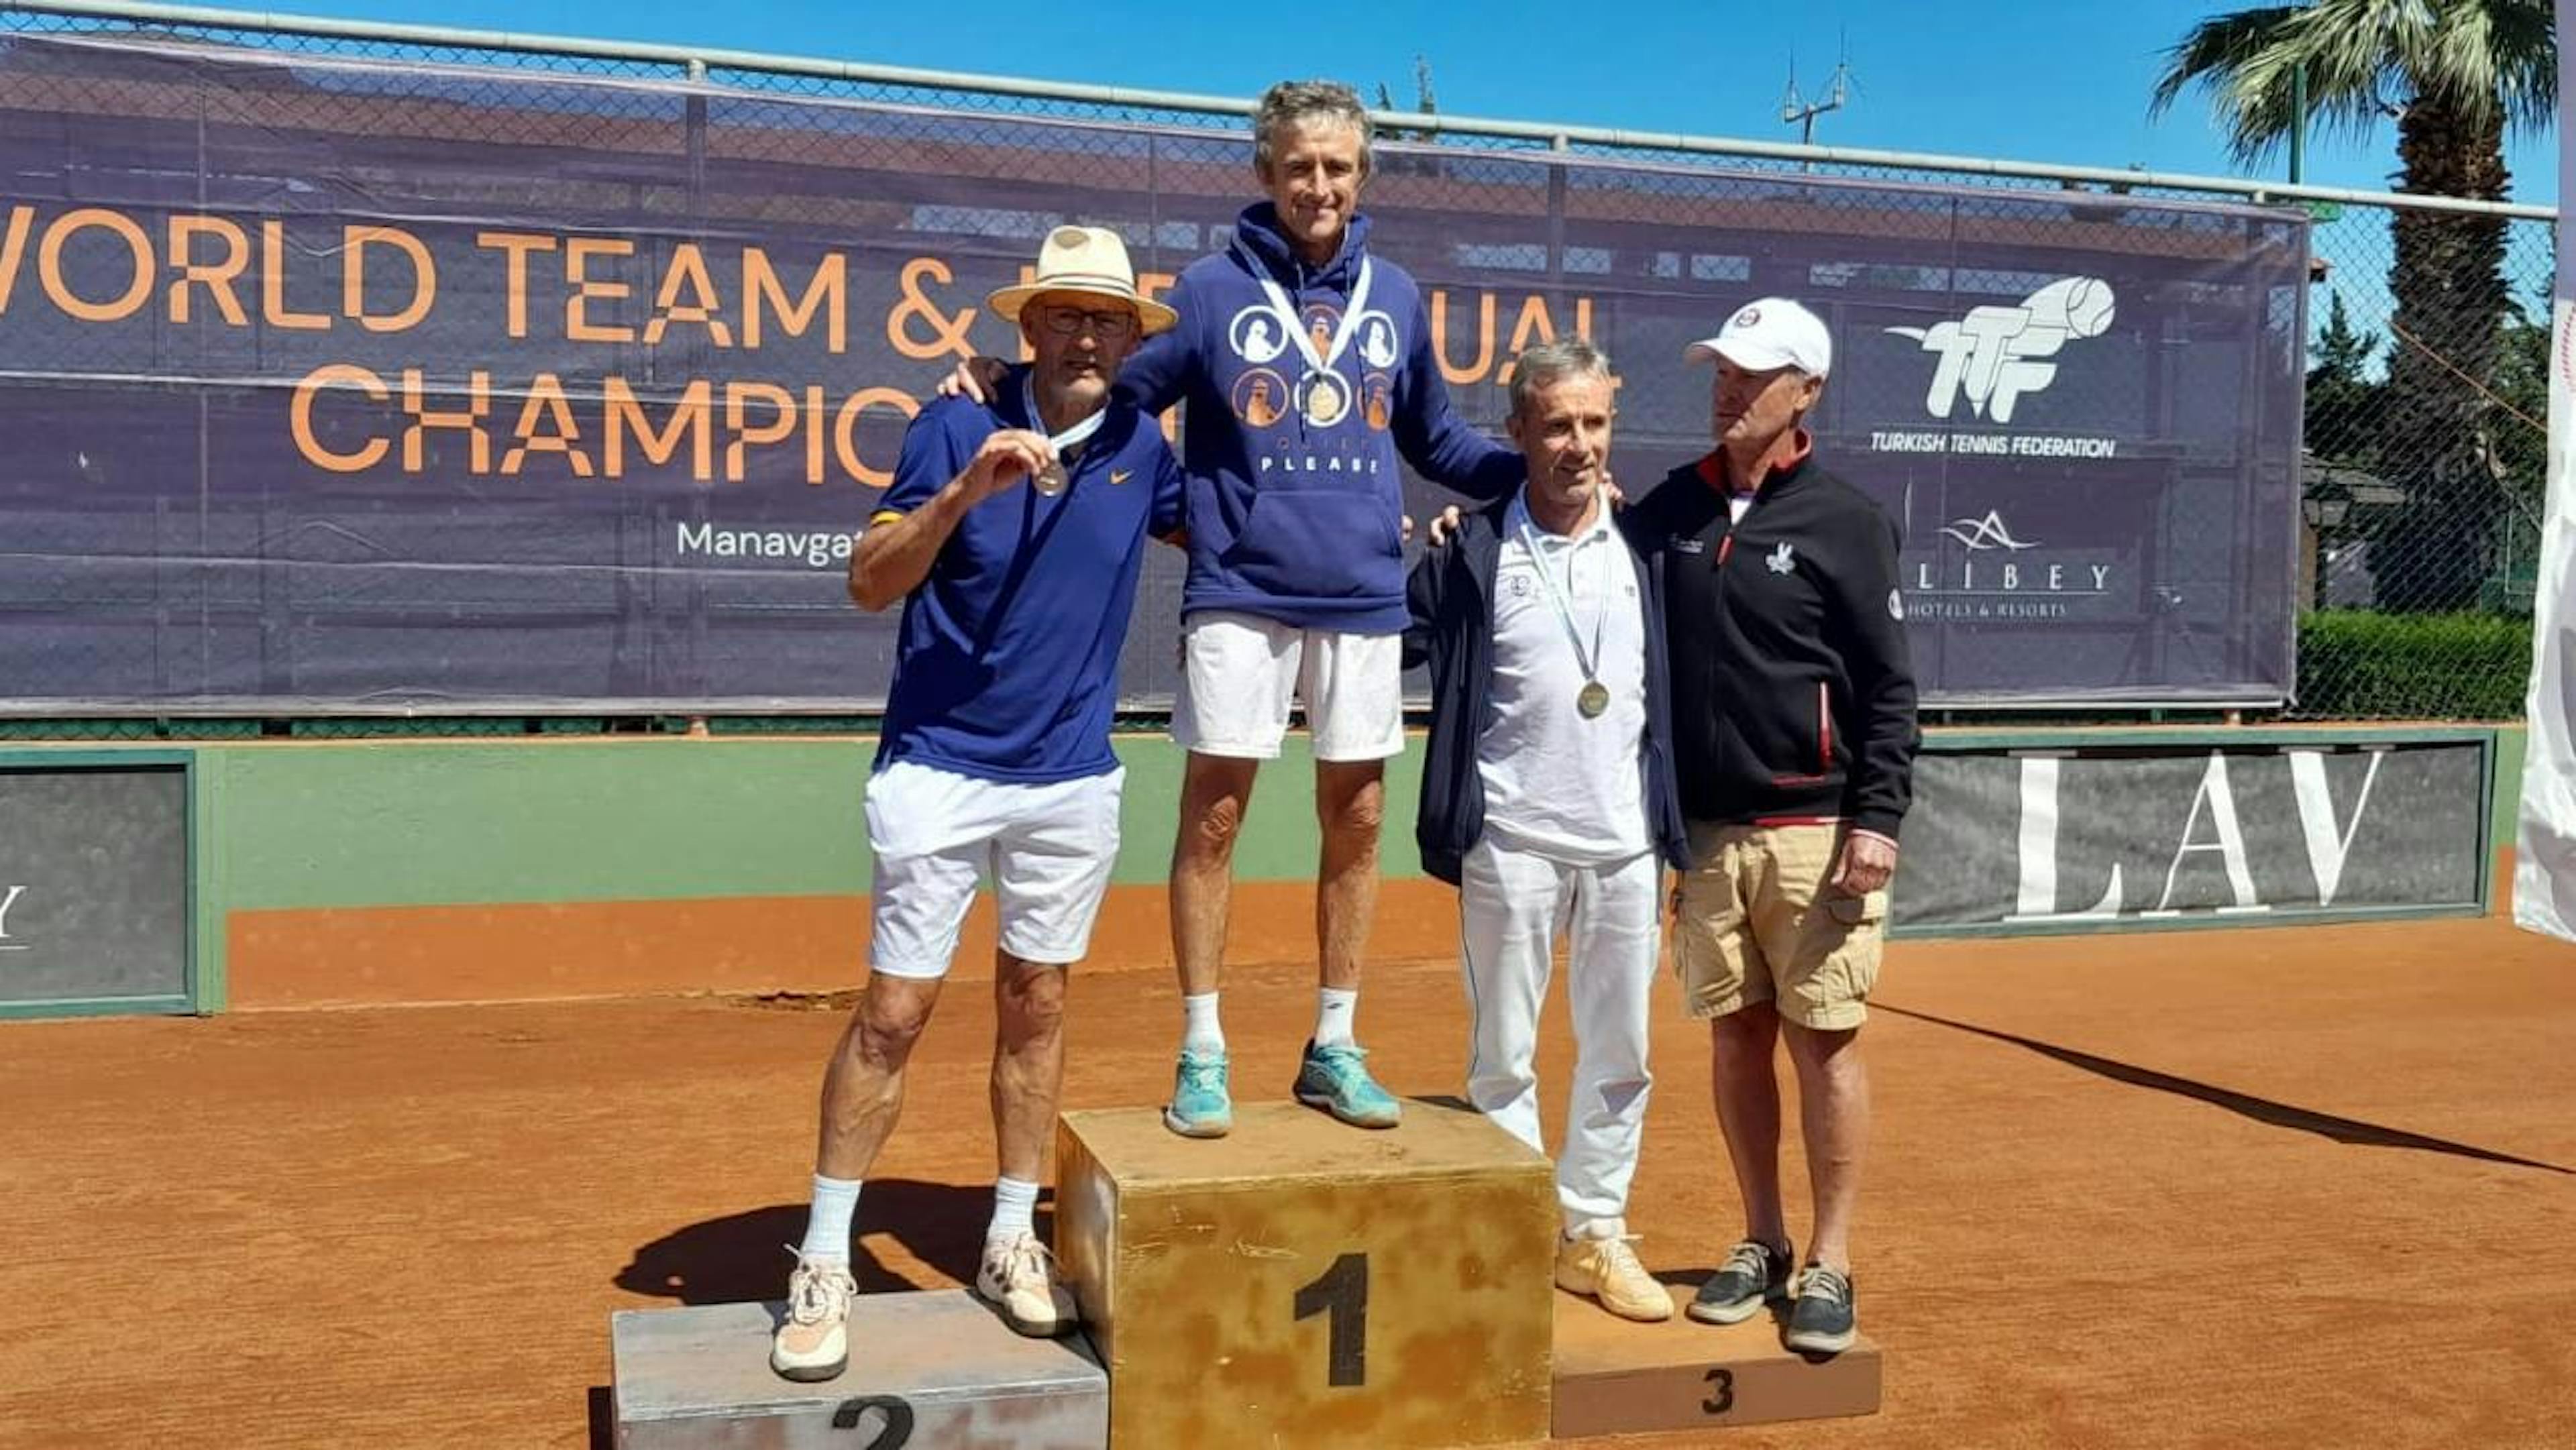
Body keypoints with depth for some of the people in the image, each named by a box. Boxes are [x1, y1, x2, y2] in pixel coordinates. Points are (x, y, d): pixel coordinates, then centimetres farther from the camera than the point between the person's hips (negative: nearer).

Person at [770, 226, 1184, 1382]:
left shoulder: (1141, 449, 3)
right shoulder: (958, 426, -8)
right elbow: (870, 583, -14)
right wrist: (966, 489, -28)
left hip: (1072, 779, 4)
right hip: (938, 771, -3)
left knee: (1035, 1006, 12)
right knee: (893, 1013, -1)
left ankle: (1011, 1242, 26)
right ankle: (823, 1264, 11)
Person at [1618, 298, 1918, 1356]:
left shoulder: (1844, 522, -2)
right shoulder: (1672, 507, 10)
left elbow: (1888, 686, -4)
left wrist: (1878, 819, -12)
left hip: (1814, 828, -4)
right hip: (1703, 829, 4)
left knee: (1825, 1038, 0)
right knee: (1734, 1034, 11)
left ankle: (1828, 1266, 12)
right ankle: (1762, 1244, 25)